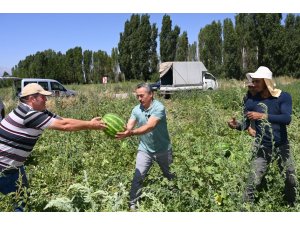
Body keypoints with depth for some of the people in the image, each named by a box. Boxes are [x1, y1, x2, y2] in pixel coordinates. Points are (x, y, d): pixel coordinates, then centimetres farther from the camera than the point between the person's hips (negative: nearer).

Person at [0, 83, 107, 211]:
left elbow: (64, 121, 0)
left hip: (13, 165, 9)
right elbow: (64, 125, -24)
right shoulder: (28, 114, -26)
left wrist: (90, 123, -7)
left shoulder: (40, 113, 2)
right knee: (20, 201, 0)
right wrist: (90, 125, -16)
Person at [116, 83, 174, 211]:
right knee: (138, 177, -6)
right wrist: (121, 132, -41)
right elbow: (129, 127, -17)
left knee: (169, 176, 20)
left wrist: (131, 133, -52)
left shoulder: (159, 108, -24)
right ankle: (132, 205, 7)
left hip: (163, 150, -2)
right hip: (145, 149, 3)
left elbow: (150, 126, -38)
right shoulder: (136, 110, -7)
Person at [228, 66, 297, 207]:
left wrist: (263, 116, -31)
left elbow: (287, 118, -23)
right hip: (262, 148, -1)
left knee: (291, 180, 16)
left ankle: (291, 206, 41)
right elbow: (246, 125, -3)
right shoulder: (252, 101, -4)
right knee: (253, 183, -5)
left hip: (282, 146, 1)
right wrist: (237, 125, -25)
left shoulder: (284, 97, -8)